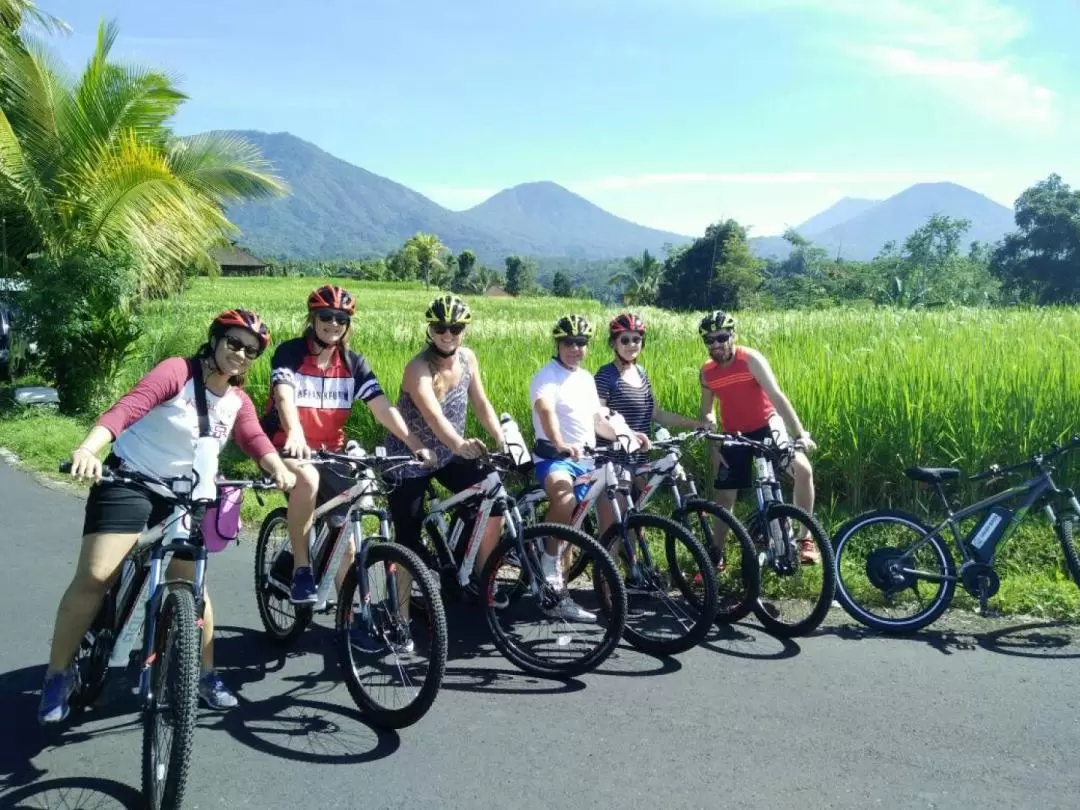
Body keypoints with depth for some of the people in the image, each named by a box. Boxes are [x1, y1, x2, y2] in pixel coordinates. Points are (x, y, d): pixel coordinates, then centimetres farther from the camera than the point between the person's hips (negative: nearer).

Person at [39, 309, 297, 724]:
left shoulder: (238, 402, 0)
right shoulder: (178, 371, -18)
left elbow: (256, 440, -14)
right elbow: (127, 408, -31)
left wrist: (280, 470, -35)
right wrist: (87, 449, -47)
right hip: (127, 479, -4)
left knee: (191, 583, 4)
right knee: (93, 577, -12)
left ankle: (206, 675, 18)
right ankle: (58, 674, 7)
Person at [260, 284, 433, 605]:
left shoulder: (355, 364, 1)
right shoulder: (290, 353, -11)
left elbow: (382, 407, -9)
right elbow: (284, 397, -28)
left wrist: (417, 445, -22)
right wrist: (295, 436, -49)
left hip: (329, 453, 4)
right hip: (286, 447, -4)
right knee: (308, 479, -38)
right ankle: (301, 568, -22)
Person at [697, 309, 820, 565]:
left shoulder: (750, 359, -18)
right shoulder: (707, 372, -5)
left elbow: (776, 396, -25)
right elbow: (707, 412, 8)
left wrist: (800, 433, -32)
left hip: (767, 427, -3)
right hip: (734, 436, 4)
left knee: (803, 469, -25)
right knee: (724, 497, 4)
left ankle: (806, 538, -11)